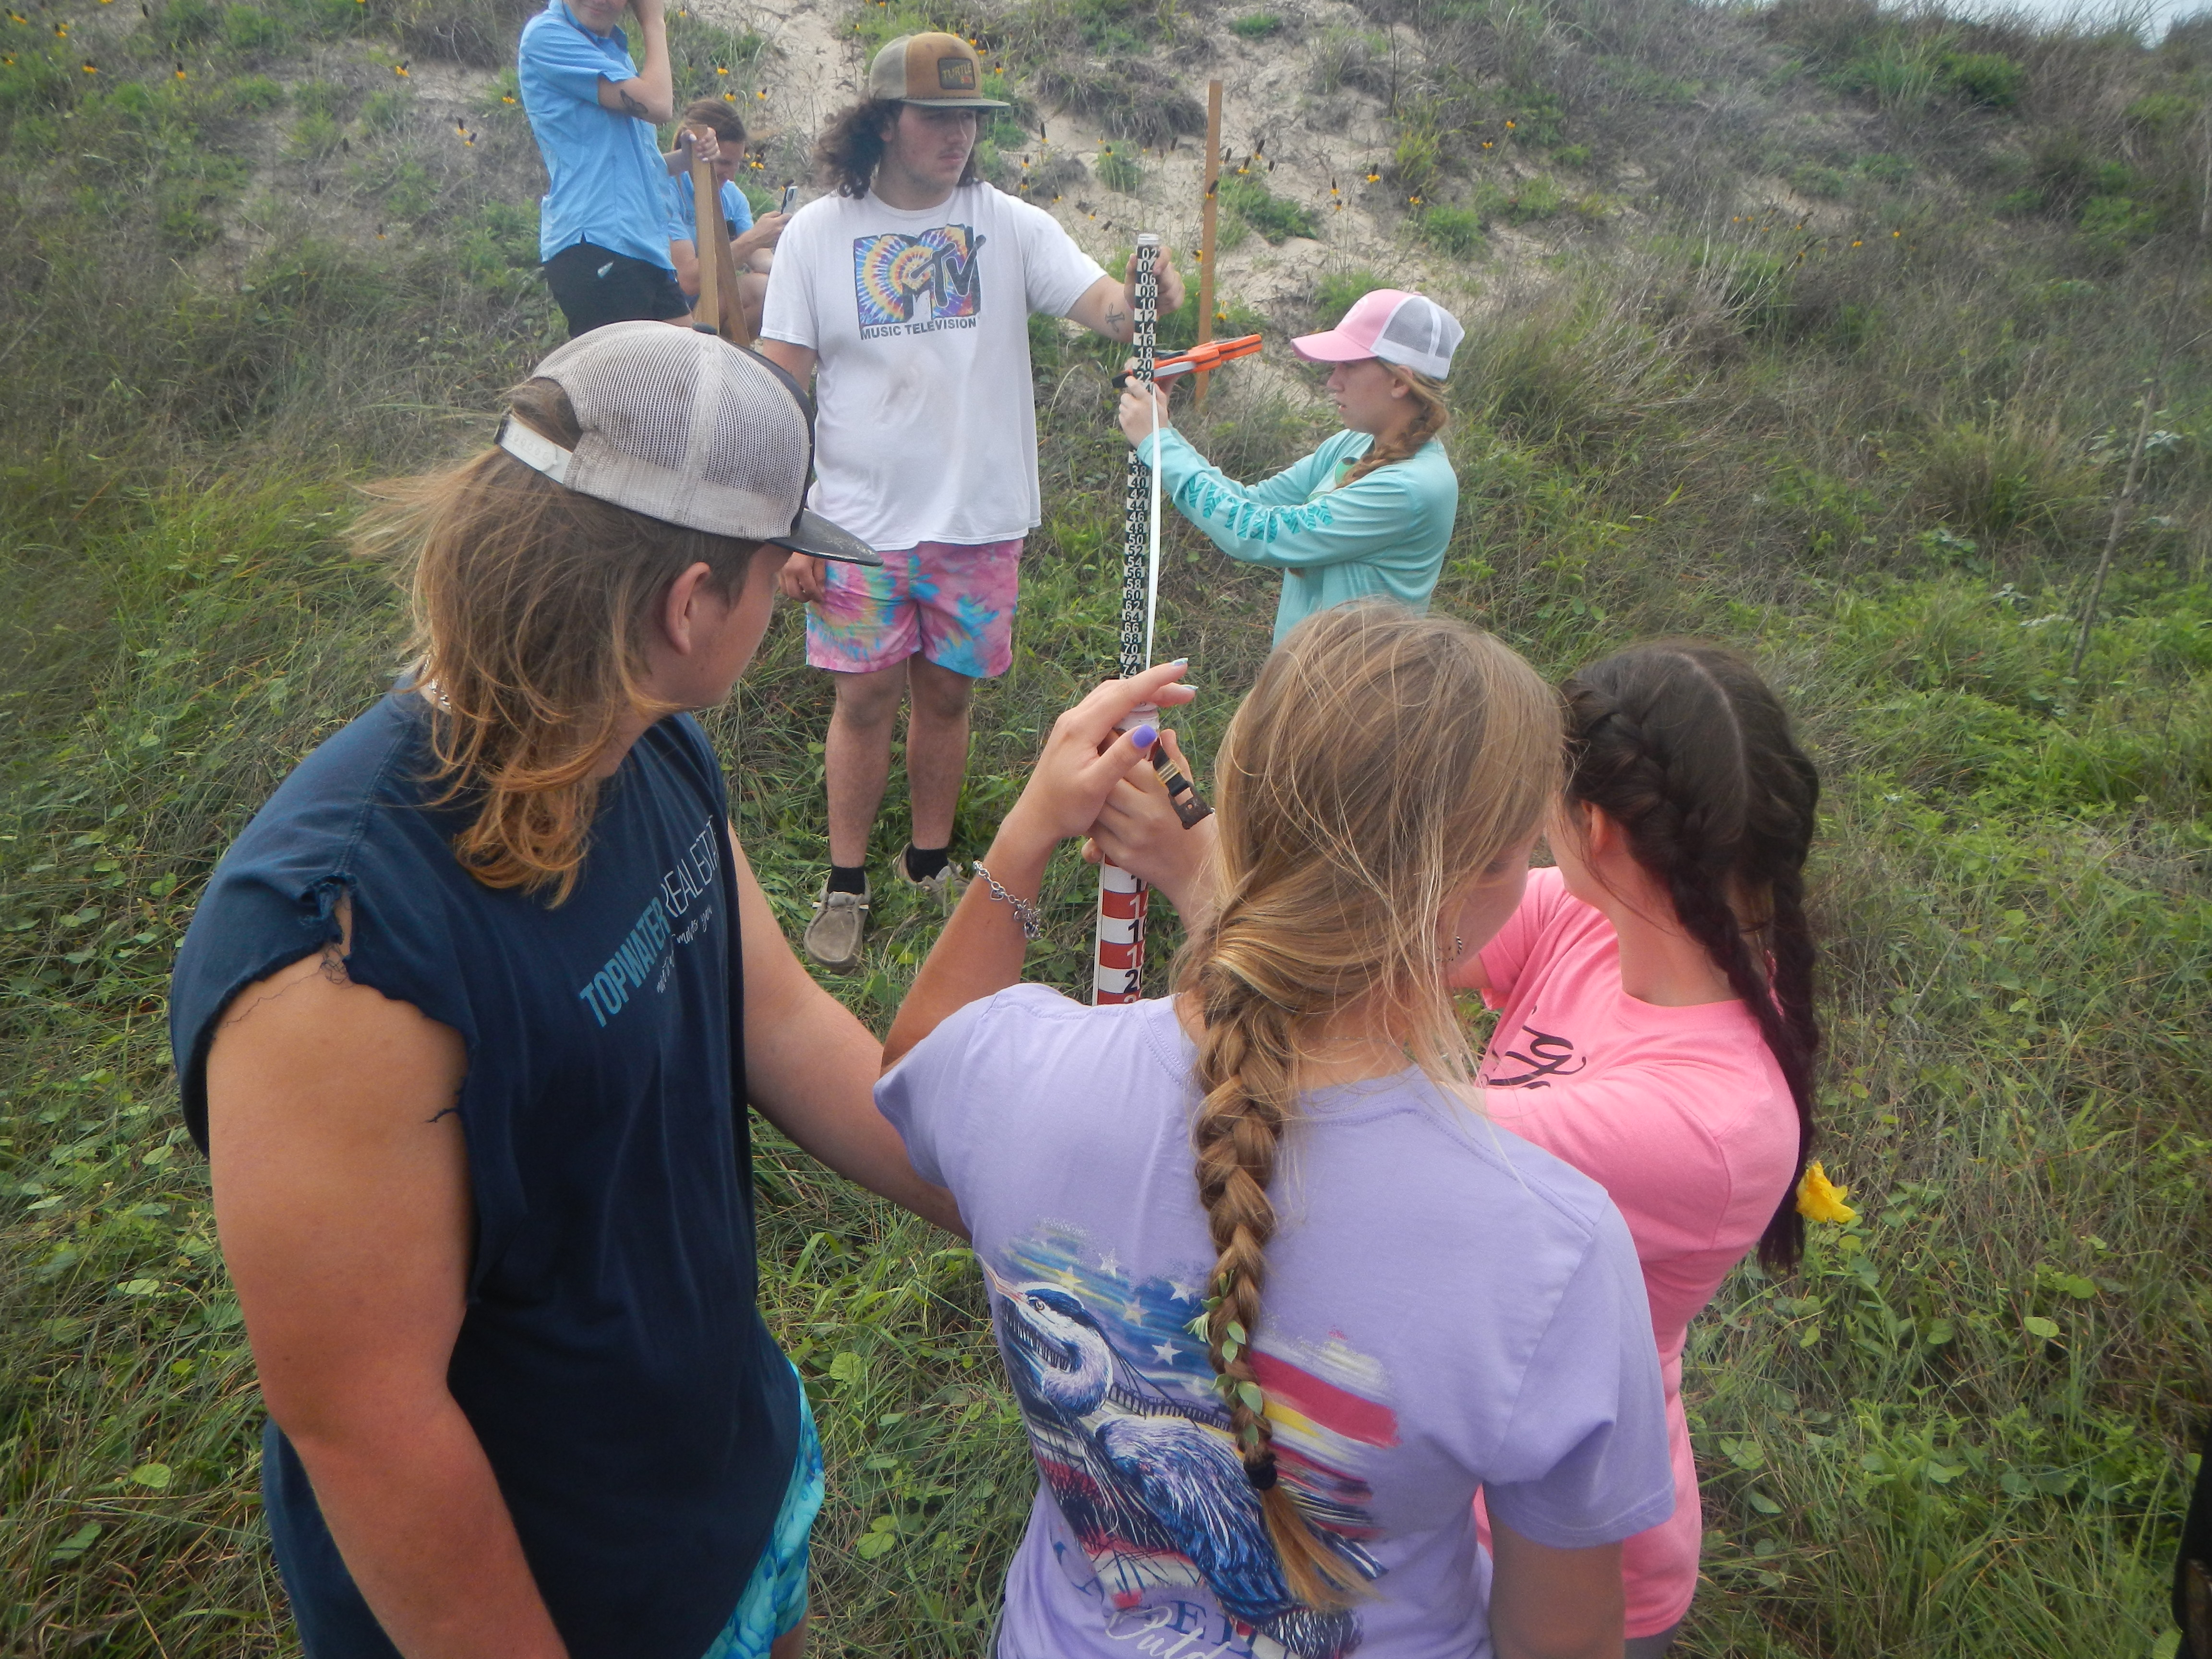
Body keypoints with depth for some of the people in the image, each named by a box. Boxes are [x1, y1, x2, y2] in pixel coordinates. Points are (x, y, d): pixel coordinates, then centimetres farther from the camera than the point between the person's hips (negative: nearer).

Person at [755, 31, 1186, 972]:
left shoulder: (1011, 226, 0)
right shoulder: (819, 232, -1)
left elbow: (1105, 310, -14)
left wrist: (1142, 299, -38)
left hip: (980, 523, 1)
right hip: (858, 527, -1)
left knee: (946, 695, 12)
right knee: (865, 700, 5)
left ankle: (931, 861, 31)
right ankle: (845, 883, 21)